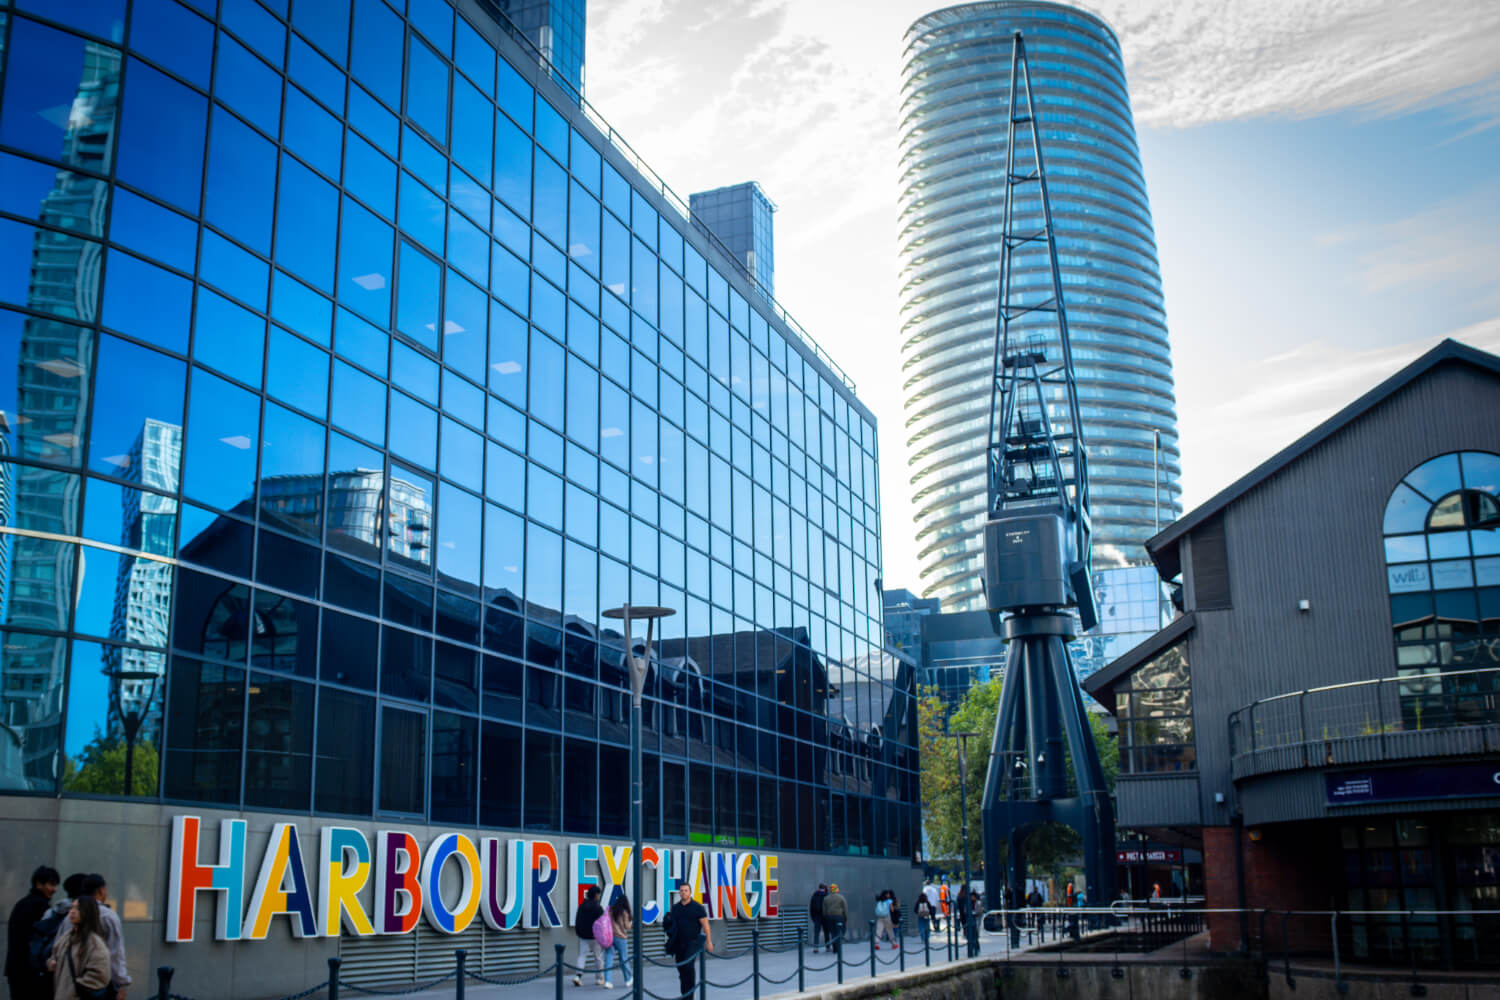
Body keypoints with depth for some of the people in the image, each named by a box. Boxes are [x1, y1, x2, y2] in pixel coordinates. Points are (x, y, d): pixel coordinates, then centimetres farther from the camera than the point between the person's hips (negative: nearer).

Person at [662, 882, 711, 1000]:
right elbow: (670, 924, 20)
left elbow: (705, 925, -3)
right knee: (681, 968, 6)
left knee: (689, 965, -19)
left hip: (692, 942, -5)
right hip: (678, 943, 5)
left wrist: (709, 941, -6)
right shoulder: (675, 907, 10)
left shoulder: (697, 907, -3)